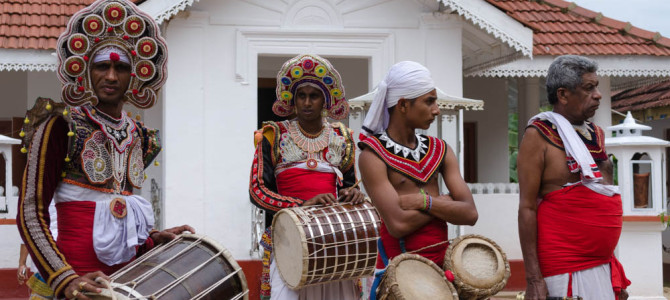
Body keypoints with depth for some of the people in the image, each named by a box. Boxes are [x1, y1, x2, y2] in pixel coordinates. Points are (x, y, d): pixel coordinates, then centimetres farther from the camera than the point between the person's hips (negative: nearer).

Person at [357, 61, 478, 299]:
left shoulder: (440, 150, 7)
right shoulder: (373, 156, -10)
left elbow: (469, 214, -2)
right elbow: (398, 224, -20)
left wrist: (424, 201, -15)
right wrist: (444, 202, -7)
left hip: (443, 262, 5)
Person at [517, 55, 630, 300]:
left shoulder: (595, 135, 14)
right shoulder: (539, 135, -7)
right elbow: (527, 208, -12)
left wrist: (614, 264, 18)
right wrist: (533, 279, -17)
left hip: (603, 268, 7)